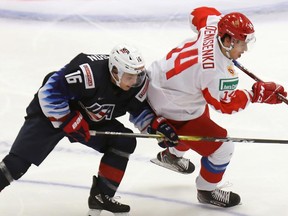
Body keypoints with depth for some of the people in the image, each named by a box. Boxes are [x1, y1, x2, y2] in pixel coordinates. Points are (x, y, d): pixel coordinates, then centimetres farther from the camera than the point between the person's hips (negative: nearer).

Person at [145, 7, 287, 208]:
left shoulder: (213, 26, -16)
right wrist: (257, 93, -14)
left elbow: (200, 13, 9)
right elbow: (227, 104, -19)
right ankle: (207, 191, 25)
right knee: (222, 148, -1)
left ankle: (172, 155, 61)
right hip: (172, 112, -10)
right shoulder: (216, 72, -36)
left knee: (202, 115, 38)